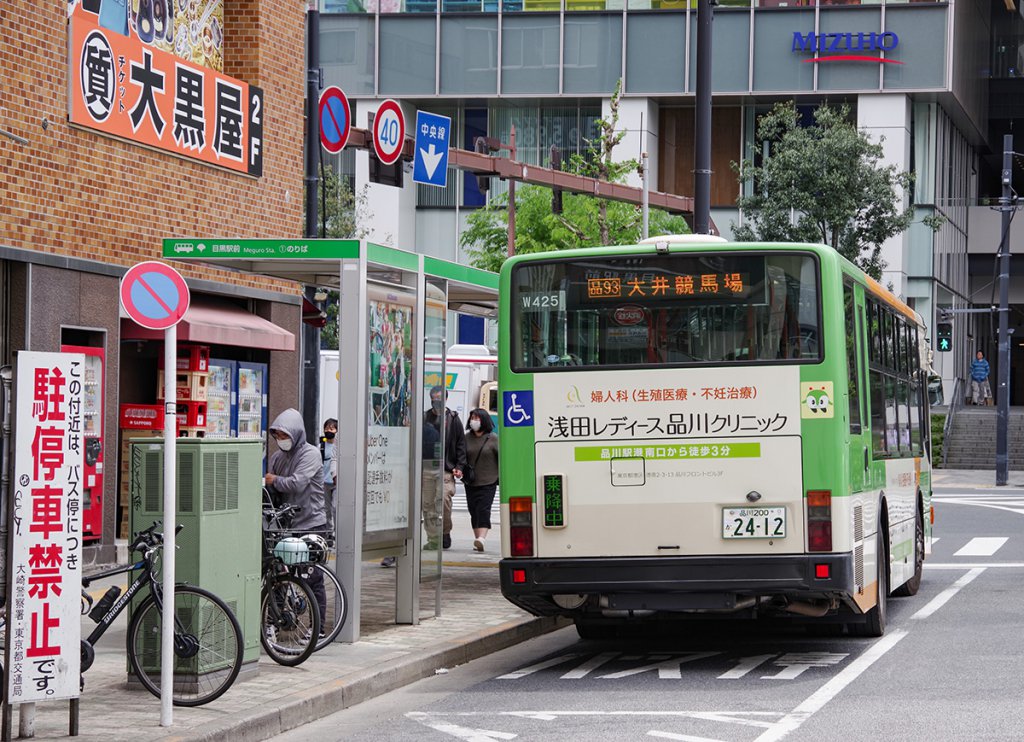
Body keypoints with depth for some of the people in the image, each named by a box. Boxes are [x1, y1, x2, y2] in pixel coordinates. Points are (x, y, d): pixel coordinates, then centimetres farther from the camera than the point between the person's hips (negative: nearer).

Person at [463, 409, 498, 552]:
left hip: (488, 482, -4)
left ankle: (482, 538, -26)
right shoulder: (467, 438, 7)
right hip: (470, 482, 4)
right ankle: (477, 537, 15)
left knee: (483, 510, -15)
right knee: (474, 511, 7)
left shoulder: (493, 438, -2)